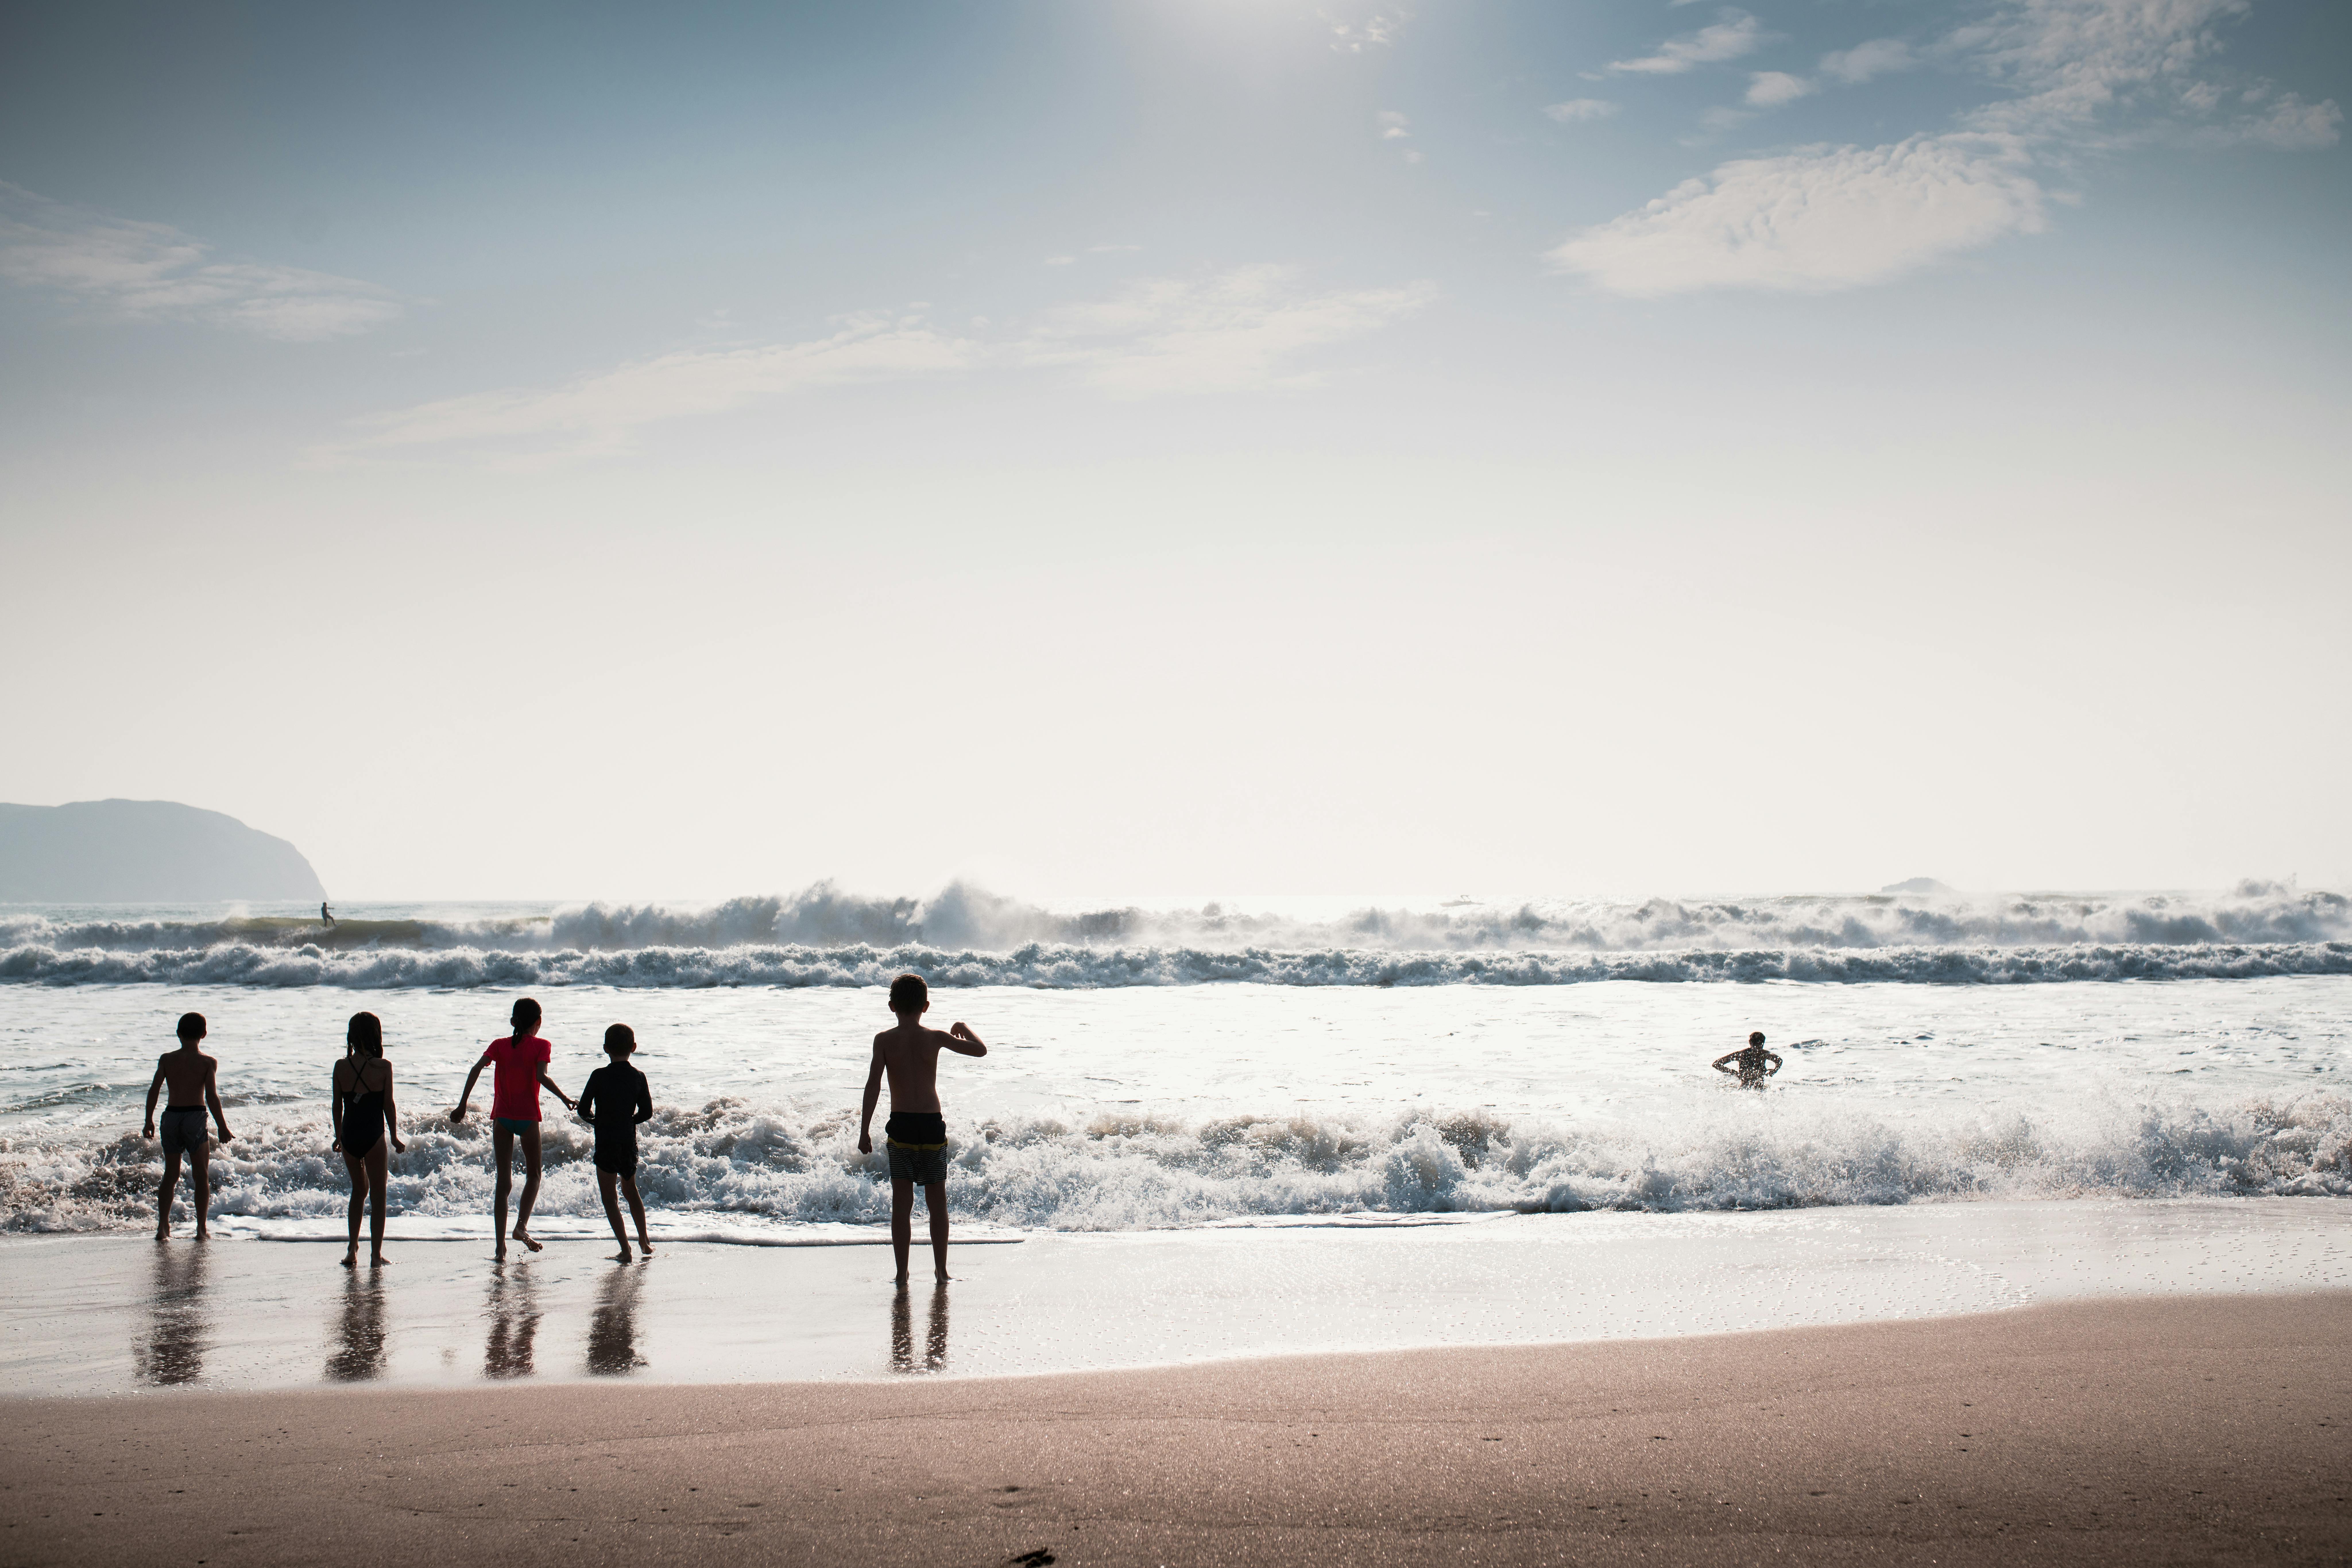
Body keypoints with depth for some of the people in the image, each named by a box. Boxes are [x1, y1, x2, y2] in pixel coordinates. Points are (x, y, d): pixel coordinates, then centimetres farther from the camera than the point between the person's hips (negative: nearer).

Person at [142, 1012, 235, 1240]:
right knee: (202, 1176, 6)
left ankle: (163, 1227, 7)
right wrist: (223, 1127, -4)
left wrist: (149, 1122, 7)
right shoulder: (208, 1063, -3)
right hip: (195, 1116, -2)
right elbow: (211, 1096, -9)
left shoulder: (166, 1060, 3)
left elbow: (154, 1090, -1)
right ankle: (202, 1229, 4)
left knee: (170, 1175, 14)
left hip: (171, 1116, 3)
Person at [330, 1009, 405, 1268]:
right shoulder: (383, 1067, -11)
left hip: (349, 1137, 4)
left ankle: (353, 1249, 18)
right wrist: (395, 1137, 4)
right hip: (374, 1137, -4)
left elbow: (337, 1105, 4)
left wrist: (339, 1136, 17)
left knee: (359, 1189, 22)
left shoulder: (341, 1067, -2)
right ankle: (376, 1255, 8)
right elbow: (389, 1105, -7)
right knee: (378, 1195, 8)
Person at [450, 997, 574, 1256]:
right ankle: (522, 1226, -4)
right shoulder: (541, 1046, -1)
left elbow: (477, 1069, -6)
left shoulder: (500, 1045, 8)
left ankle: (501, 1242, 0)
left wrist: (462, 1105, -4)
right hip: (528, 1117, -2)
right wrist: (564, 1098, -7)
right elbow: (542, 1077, -17)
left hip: (502, 1118, 2)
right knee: (533, 1174, 15)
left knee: (504, 1181, 5)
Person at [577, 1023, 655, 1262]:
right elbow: (647, 1113, 2)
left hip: (606, 1142, -4)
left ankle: (625, 1247, -5)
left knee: (609, 1196, 4)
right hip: (629, 1141, 4)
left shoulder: (599, 1076, -10)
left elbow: (584, 1110, -10)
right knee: (631, 1189, 24)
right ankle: (644, 1241, 28)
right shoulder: (638, 1077, -1)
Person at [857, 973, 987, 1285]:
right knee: (937, 1201, 12)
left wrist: (865, 1130, -5)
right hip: (932, 1124, 1)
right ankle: (941, 1268, 17)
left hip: (901, 1125, -1)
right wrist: (964, 1029, 25)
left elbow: (873, 1086, -8)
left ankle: (902, 1273, 3)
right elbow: (980, 1050, 6)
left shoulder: (884, 1040, -2)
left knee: (902, 1203, 4)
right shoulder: (935, 1038, -1)